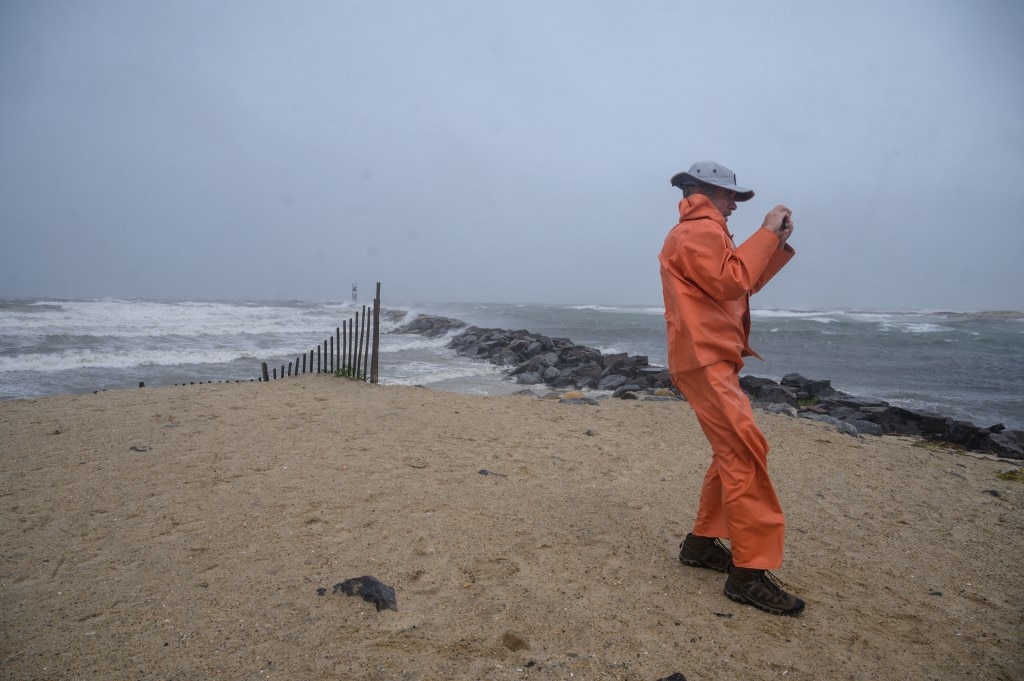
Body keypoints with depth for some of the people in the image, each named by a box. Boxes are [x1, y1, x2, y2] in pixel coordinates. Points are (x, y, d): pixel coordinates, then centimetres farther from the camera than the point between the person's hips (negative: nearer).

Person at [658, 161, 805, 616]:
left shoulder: (701, 233, 26)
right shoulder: (699, 231, -7)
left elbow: (746, 281, 25)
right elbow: (731, 281, -21)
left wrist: (778, 242, 15)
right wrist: (766, 233, -12)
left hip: (712, 359, 11)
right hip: (704, 359, -11)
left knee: (732, 452, 14)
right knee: (745, 452, -16)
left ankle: (702, 541, 21)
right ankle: (750, 572, -15)